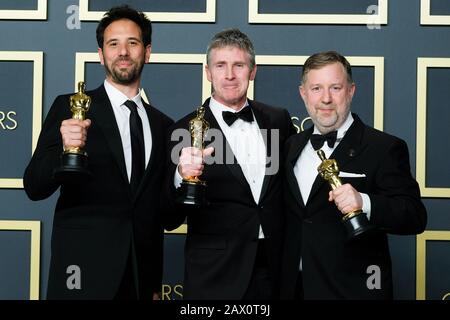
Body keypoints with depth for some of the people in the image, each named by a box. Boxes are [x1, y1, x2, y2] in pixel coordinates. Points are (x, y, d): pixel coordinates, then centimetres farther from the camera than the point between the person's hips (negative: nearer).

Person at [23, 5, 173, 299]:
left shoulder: (163, 125, 10)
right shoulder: (69, 108, -2)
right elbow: (34, 187, -6)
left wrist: (155, 283, 14)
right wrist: (65, 148, -24)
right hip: (84, 272, -4)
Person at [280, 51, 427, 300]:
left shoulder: (385, 148, -11)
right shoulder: (292, 146, 8)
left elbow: (415, 217, -18)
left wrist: (364, 203, -34)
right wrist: (283, 283, 9)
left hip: (354, 289, -5)